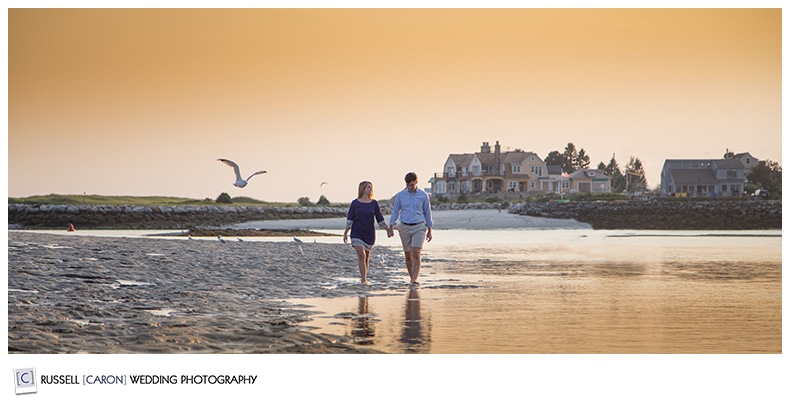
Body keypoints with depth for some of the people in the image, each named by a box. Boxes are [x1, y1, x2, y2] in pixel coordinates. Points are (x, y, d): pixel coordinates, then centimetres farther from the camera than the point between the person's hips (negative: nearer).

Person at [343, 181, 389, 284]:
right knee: (361, 255, -14)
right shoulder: (355, 203, 0)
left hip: (369, 233, 2)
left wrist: (388, 229, 1)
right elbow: (349, 219, 2)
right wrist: (345, 233, -1)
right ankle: (363, 280, -15)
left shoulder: (374, 203, 4)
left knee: (366, 256, 9)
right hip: (357, 233, -2)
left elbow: (380, 219, 7)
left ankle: (364, 277, 21)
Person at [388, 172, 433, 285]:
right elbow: (395, 212, 10)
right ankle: (412, 278, 20)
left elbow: (427, 213, 7)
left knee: (416, 254, -15)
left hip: (419, 227, -2)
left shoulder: (423, 196, 1)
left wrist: (430, 231, 8)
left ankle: (415, 280, -21)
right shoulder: (400, 195, 4)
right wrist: (390, 228, 4)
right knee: (408, 255, 7)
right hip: (405, 227, 2)